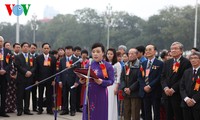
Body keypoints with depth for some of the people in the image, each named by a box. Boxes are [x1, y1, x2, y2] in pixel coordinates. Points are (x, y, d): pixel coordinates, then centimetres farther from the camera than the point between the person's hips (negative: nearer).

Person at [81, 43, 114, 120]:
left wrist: (101, 82, -26)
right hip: (89, 93, 4)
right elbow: (84, 77, 11)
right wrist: (82, 81, -11)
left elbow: (111, 81, -9)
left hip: (100, 94, -4)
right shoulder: (88, 65, 7)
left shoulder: (108, 66, -5)